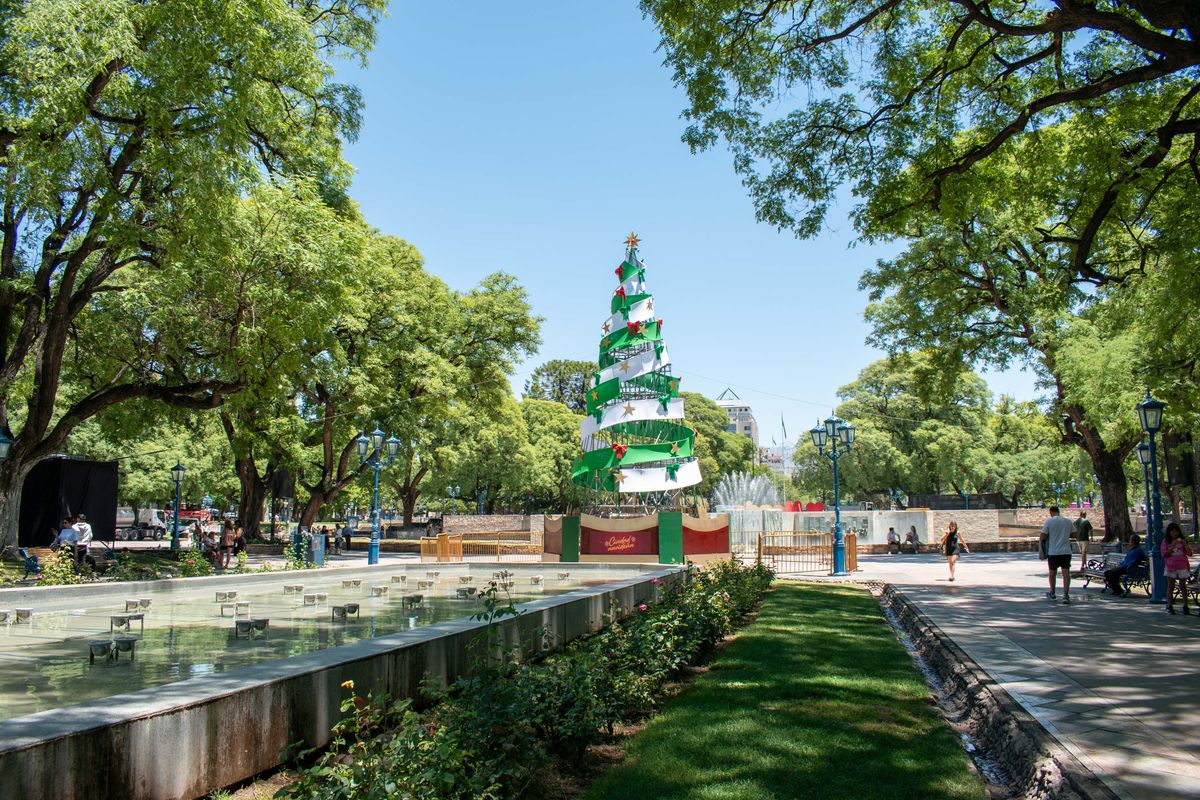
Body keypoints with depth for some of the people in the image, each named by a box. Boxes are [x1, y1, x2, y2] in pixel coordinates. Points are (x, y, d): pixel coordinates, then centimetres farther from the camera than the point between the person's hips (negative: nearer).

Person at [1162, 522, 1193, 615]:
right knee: (1170, 586, 4)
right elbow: (1164, 554, -7)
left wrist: (1185, 545, -14)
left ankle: (1185, 606, 8)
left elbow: (1190, 553, 1)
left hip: (1182, 567, 1)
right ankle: (1170, 606, 6)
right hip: (1170, 567, -1)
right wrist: (1172, 546, -17)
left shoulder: (1183, 541, 6)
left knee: (1183, 586, 2)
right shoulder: (1166, 542, 2)